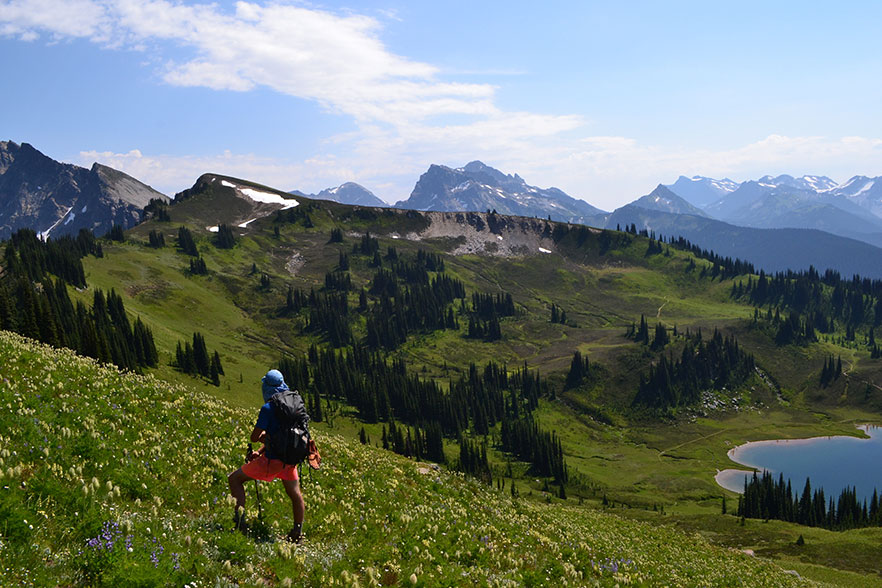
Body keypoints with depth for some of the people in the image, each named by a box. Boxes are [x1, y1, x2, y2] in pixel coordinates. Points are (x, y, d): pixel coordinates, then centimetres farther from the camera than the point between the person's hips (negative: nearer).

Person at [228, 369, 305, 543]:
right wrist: (260, 452, 12)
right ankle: (298, 533, 30)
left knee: (235, 479, 9)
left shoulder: (268, 409, -18)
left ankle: (240, 520, 2)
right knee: (295, 494, 22)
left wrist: (262, 434, 8)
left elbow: (254, 437, -16)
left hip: (273, 460, -6)